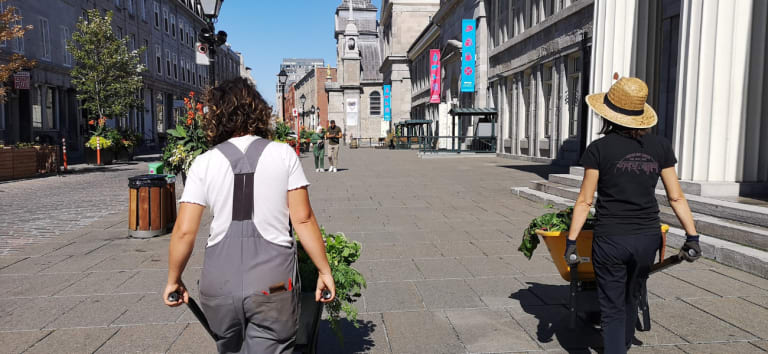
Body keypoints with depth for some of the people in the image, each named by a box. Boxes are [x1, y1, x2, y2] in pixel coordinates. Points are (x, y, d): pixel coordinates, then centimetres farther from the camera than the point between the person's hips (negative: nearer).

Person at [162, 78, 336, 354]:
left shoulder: (204, 163, 1)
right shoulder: (283, 154, -1)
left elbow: (184, 231, 0)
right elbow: (303, 220, -4)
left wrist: (173, 280, 14)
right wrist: (324, 271, 4)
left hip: (219, 286, 2)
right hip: (272, 283, -2)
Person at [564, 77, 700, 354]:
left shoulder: (599, 149, -8)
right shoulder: (660, 147, 2)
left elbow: (585, 200, -9)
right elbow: (676, 197, 2)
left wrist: (571, 241, -4)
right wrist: (692, 236, 9)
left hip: (610, 239, -4)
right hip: (647, 238, 5)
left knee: (612, 308, 7)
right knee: (631, 299, 27)